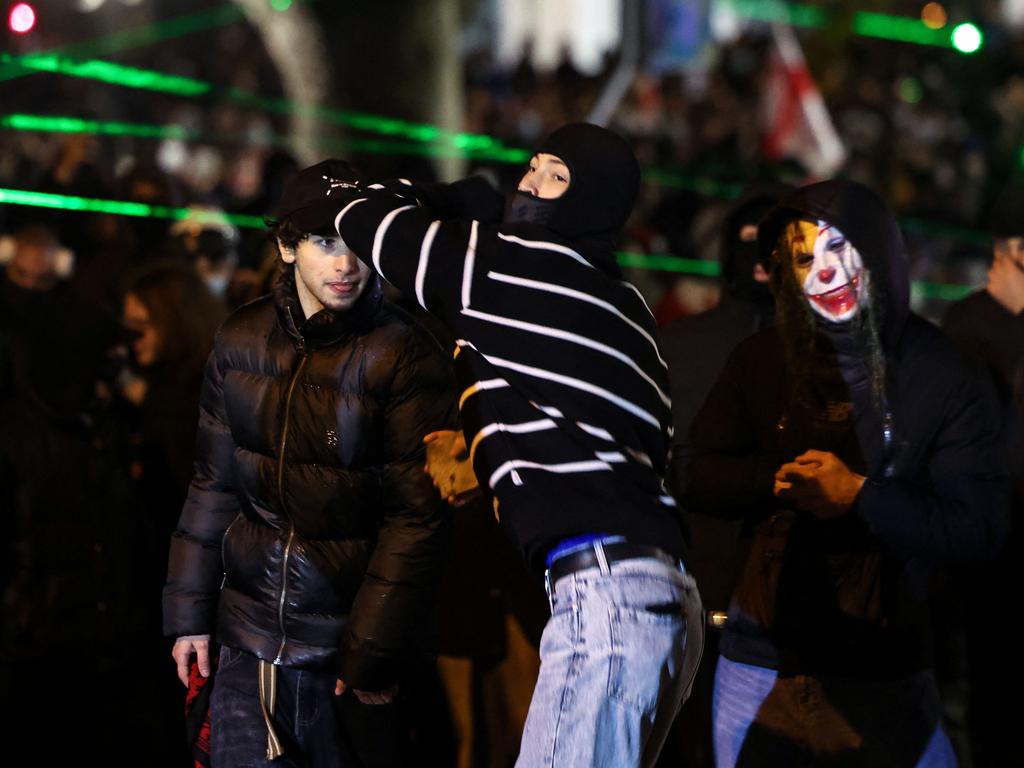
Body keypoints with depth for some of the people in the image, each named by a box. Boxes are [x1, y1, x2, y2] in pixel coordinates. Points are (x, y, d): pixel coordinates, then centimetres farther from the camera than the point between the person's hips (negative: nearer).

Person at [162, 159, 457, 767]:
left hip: (344, 642, -4)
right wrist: (190, 611, 8)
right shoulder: (243, 340, 4)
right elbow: (215, 483, 10)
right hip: (247, 637, 4)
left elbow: (416, 517, -12)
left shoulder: (406, 356, -11)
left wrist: (375, 654, -13)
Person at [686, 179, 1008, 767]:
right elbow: (701, 477, 6)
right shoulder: (762, 361, 1)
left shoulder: (944, 379, -6)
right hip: (763, 659, 2)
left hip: (887, 670, -2)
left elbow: (980, 527, -10)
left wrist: (859, 495, -20)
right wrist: (775, 481, -14)